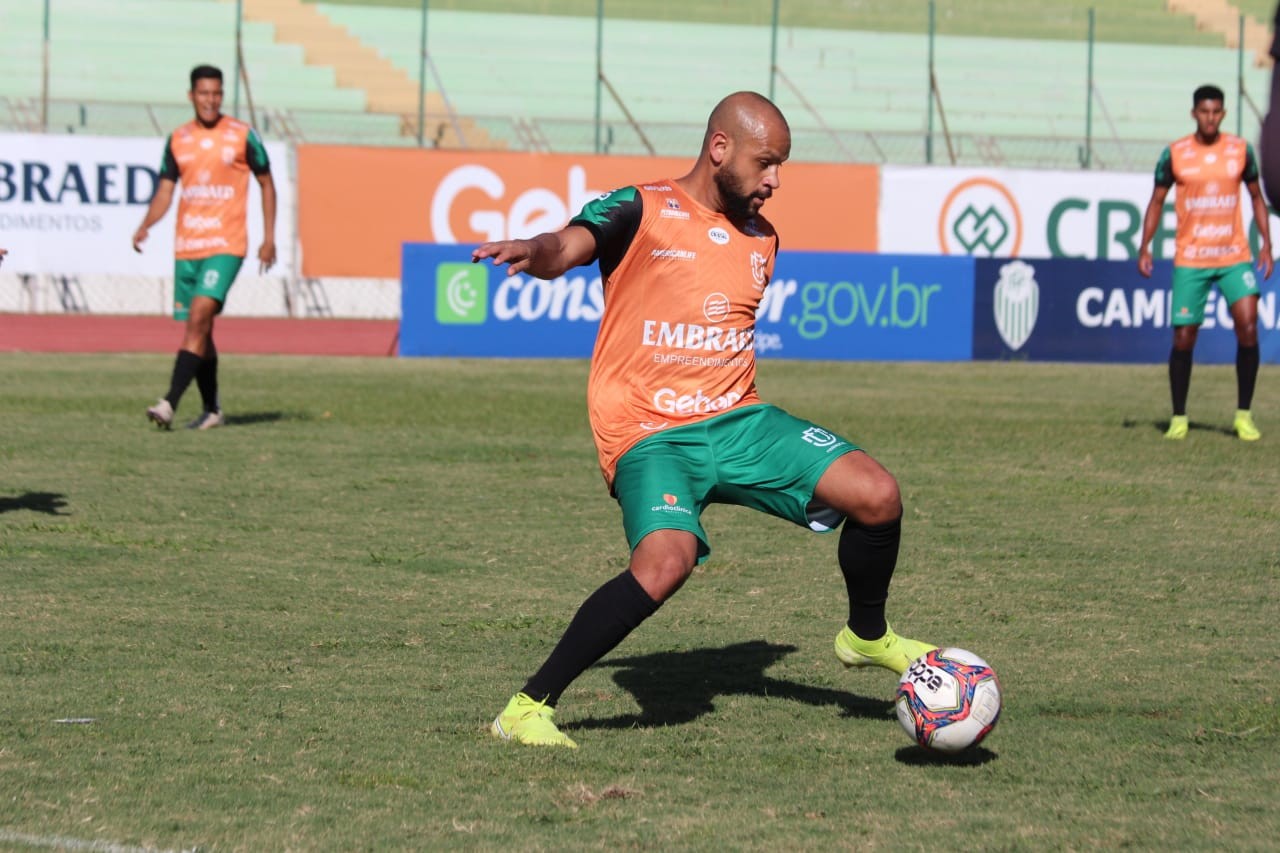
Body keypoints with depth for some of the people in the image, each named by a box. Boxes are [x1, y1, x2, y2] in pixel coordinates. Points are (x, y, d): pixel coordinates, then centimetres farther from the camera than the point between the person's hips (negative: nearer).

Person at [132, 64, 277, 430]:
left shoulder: (242, 135, -1)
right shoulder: (177, 140, 9)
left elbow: (266, 184, 7)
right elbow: (164, 192, 11)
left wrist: (269, 238, 2)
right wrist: (145, 226, -8)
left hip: (226, 245, -5)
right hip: (186, 246, 5)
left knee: (199, 317, -19)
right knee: (199, 330, 10)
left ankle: (170, 403, -27)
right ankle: (212, 409, 24)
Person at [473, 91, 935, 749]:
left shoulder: (761, 237, 14)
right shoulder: (640, 212, -6)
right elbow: (568, 248, -25)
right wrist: (535, 251, -47)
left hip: (737, 422, 6)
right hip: (650, 437, -6)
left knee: (876, 494, -11)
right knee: (667, 560, -33)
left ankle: (866, 636, 19)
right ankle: (528, 707, -22)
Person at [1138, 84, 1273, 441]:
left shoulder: (1241, 150, 3)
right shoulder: (1174, 154, 0)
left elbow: (1256, 197, 13)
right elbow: (1157, 201, 7)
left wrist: (1266, 244, 4)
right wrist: (1145, 247, -2)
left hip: (1235, 256, 1)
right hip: (1190, 260, 0)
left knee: (1248, 327, -15)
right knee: (1183, 338, -1)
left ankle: (1244, 415, -2)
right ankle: (1178, 418, 15)